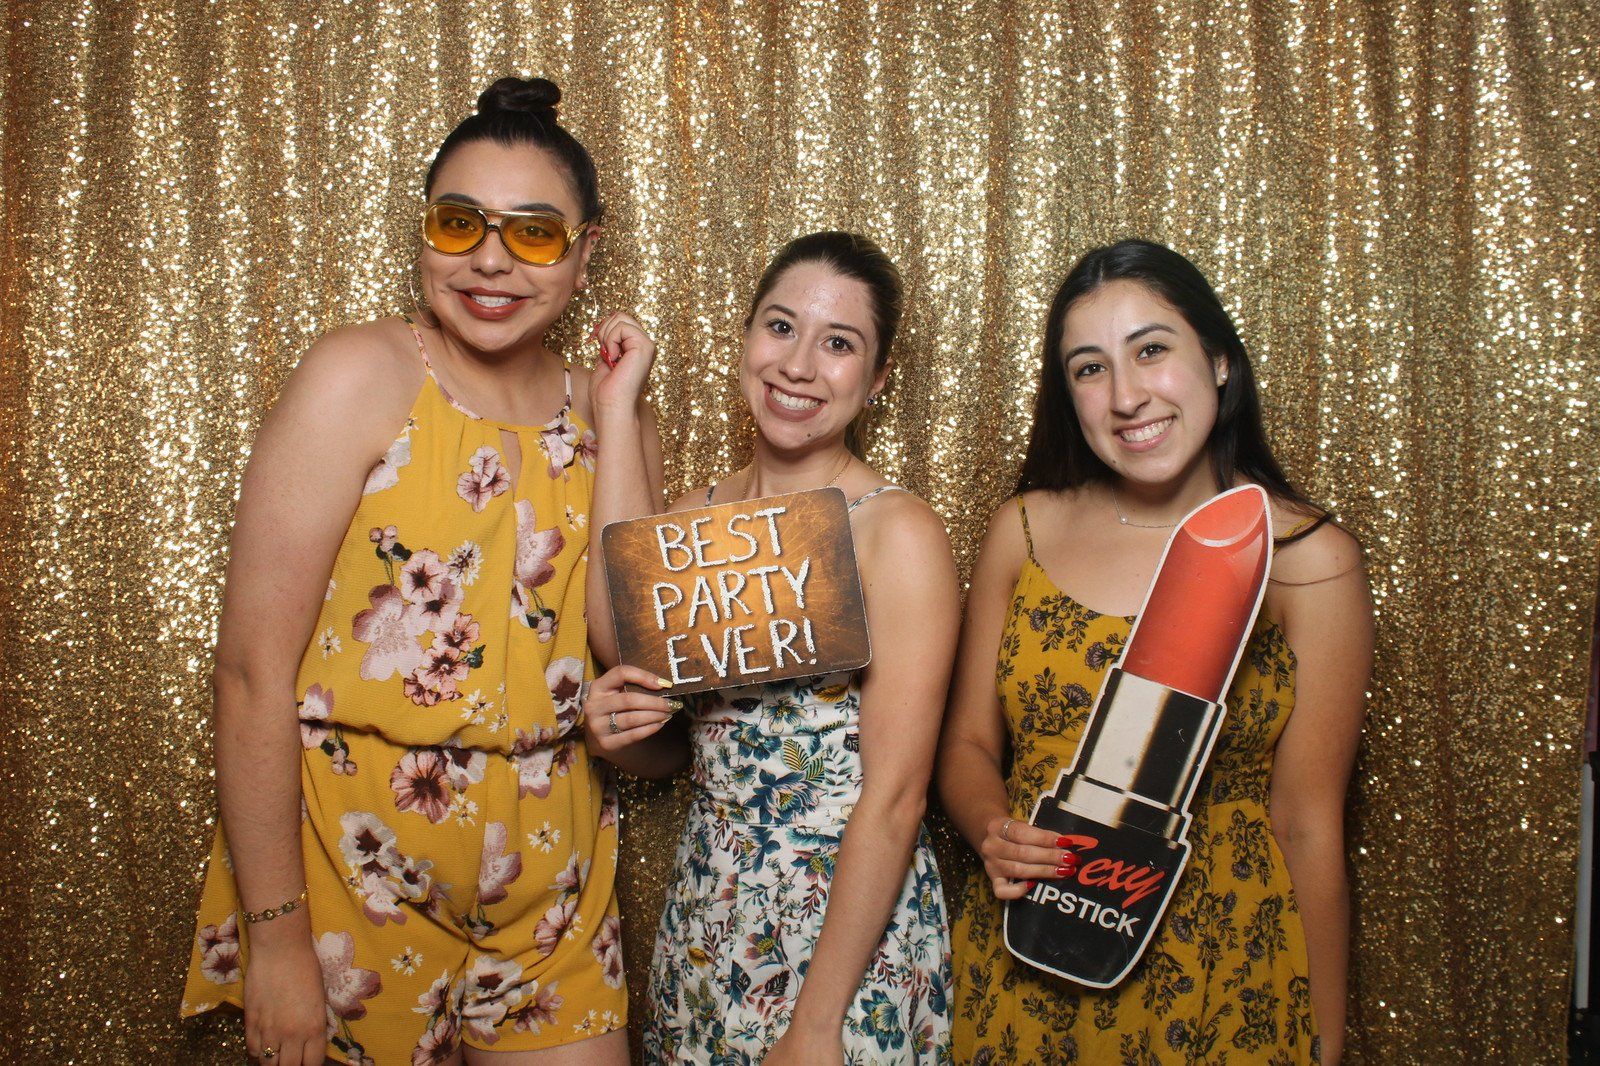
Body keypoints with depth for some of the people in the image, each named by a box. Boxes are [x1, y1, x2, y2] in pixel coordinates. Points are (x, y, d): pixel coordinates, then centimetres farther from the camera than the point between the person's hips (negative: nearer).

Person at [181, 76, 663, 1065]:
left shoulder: (612, 420, 3)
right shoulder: (360, 379, -12)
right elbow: (254, 669, -15)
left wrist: (622, 421, -5)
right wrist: (277, 937, -16)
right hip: (361, 873, -4)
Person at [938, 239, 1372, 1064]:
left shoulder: (1308, 557, -8)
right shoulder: (1025, 530, -1)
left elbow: (1307, 823, -6)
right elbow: (967, 746, 5)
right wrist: (995, 834, -15)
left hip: (1221, 983, -2)